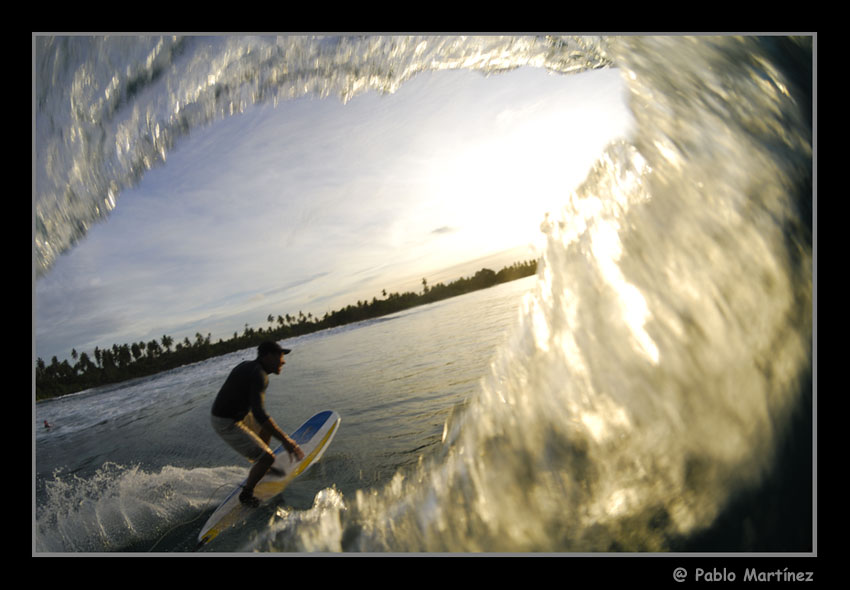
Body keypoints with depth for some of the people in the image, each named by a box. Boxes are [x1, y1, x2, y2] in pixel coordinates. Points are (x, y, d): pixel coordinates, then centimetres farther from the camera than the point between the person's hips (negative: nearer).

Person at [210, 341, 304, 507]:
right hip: (226, 424, -10)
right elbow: (259, 413, -37)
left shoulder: (247, 365, 3)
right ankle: (246, 494, 12)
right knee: (267, 457, -9)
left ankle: (263, 466, 41)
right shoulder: (259, 375, -26)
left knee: (267, 426, 27)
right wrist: (285, 440, -38)